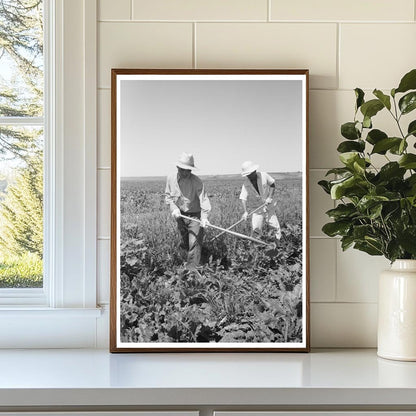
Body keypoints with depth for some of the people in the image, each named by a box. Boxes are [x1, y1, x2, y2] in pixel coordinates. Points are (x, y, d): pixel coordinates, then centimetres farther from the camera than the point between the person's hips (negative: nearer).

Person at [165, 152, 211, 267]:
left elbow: (203, 198, -27)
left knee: (194, 244, -12)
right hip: (180, 216, 5)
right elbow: (167, 196, 6)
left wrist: (204, 217, -41)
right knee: (184, 243, 19)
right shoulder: (171, 178, -4)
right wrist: (173, 208, -12)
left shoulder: (196, 181, -19)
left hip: (195, 216, -5)